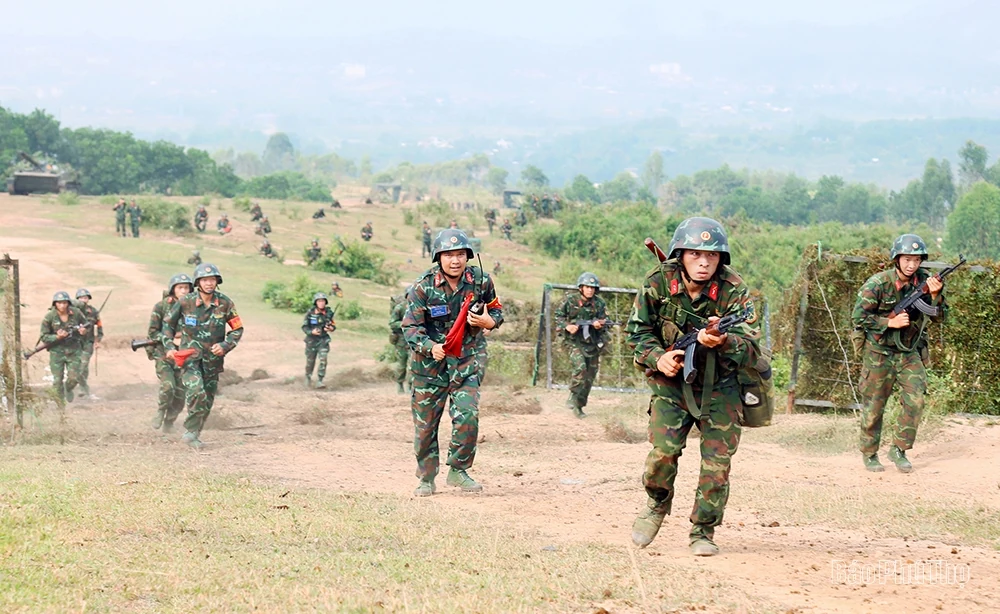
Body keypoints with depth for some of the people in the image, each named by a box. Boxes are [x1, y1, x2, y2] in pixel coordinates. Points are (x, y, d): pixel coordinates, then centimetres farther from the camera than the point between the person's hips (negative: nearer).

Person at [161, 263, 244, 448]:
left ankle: (194, 435, 23)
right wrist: (169, 346, -5)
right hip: (190, 356, -3)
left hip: (213, 358, 3)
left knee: (208, 400, 9)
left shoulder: (225, 303, -5)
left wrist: (225, 346, -10)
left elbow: (237, 328, 5)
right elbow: (168, 323, 5)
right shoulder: (186, 302, -9)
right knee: (196, 392, -24)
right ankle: (191, 431, -12)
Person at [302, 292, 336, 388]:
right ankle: (308, 377, 38)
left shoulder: (328, 313, -6)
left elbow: (333, 326, 4)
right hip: (311, 340, 0)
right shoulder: (310, 313, -10)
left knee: (323, 360, -16)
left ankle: (319, 381, -14)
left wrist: (331, 328, -19)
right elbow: (304, 327, -6)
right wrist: (311, 332, -24)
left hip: (323, 340, 0)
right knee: (310, 361, 12)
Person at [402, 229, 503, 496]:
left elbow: (496, 310, 9)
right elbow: (410, 326, -15)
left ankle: (458, 471, 4)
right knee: (425, 423, 6)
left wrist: (490, 320, -15)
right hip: (429, 362, -1)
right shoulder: (422, 288, -14)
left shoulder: (481, 282, -6)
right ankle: (426, 479, 22)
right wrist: (430, 347, -32)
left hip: (464, 360, 1)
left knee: (468, 416, -14)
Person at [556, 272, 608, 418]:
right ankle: (573, 397, -11)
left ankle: (579, 406, 18)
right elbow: (558, 316, 4)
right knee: (581, 368, -26)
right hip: (575, 342, -3)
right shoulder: (570, 301, -3)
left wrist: (600, 324, -21)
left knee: (589, 376, 6)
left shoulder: (599, 304, 2)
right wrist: (567, 326, -14)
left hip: (592, 344, 3)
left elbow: (606, 321, 3)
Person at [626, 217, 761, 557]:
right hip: (672, 379, 0)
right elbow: (637, 330, -1)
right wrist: (657, 358, -19)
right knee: (663, 450, -15)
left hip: (720, 385, 0)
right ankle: (657, 503, 16)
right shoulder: (658, 283, -13)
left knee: (717, 459, -7)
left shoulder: (733, 291, -19)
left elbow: (751, 347, -26)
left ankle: (703, 531, 11)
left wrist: (722, 342, -47)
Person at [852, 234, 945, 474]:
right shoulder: (878, 283, -16)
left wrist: (935, 295, -20)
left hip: (909, 352, 3)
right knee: (874, 406, 5)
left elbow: (939, 317, -2)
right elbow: (858, 318, -14)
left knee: (915, 400, -9)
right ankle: (869, 454, 21)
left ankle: (899, 450, 6)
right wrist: (890, 322, -21)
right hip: (879, 352, -3)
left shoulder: (925, 281, -4)